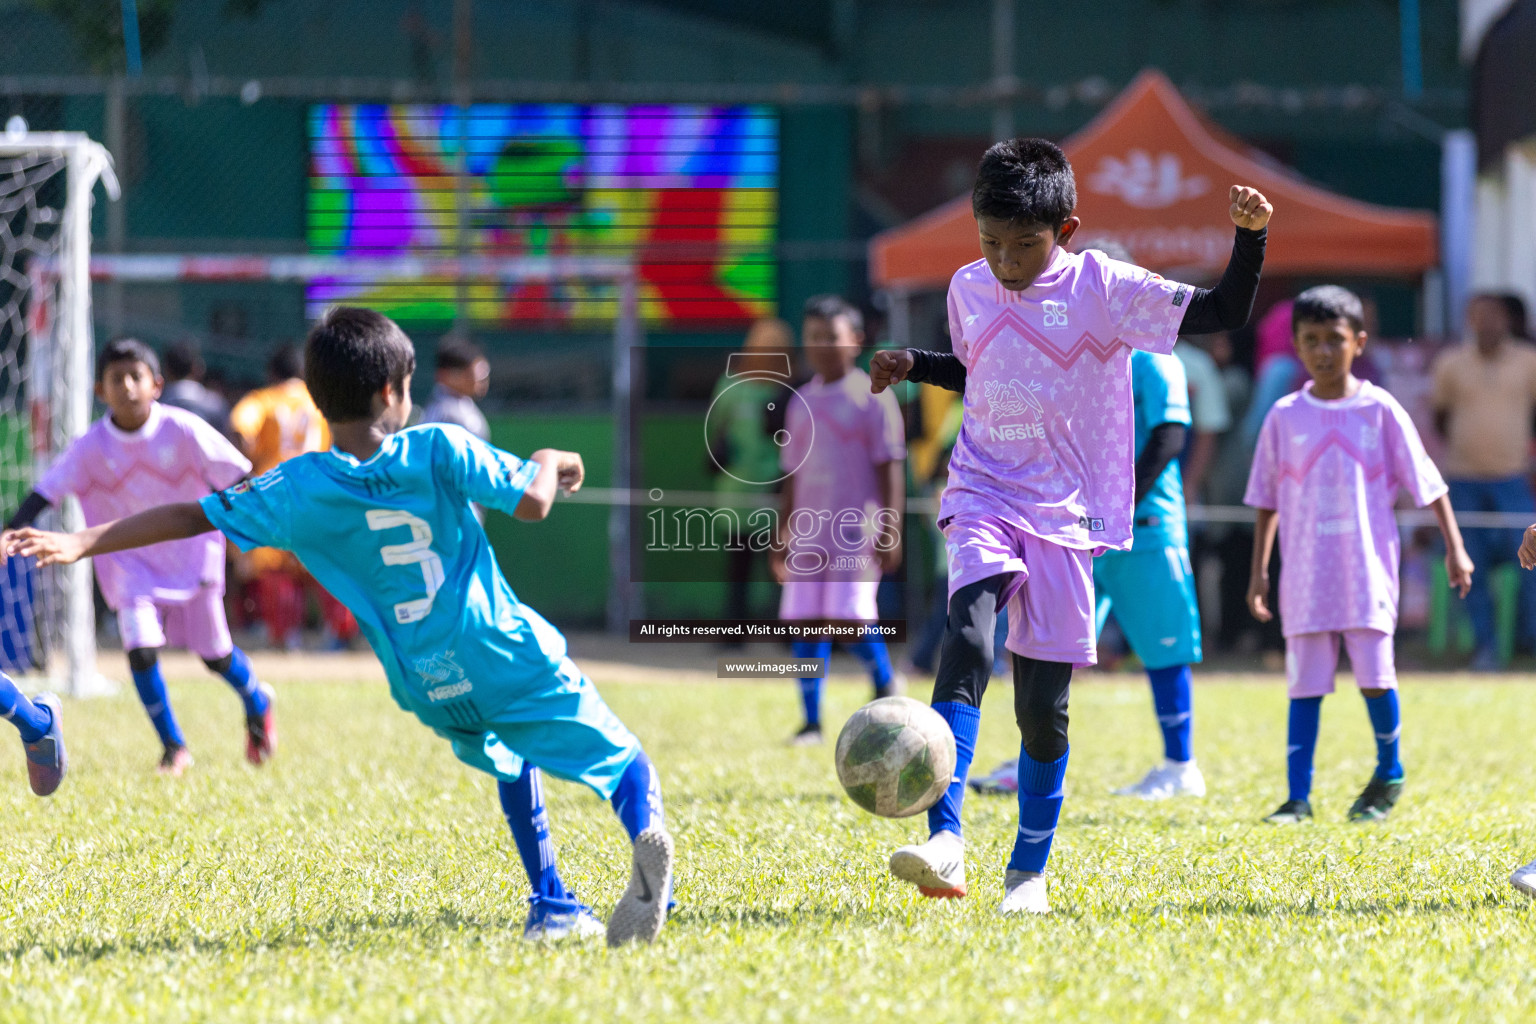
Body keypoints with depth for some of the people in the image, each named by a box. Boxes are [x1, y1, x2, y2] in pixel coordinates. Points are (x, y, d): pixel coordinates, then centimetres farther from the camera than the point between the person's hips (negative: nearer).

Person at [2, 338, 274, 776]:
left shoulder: (183, 430, -17)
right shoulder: (91, 447, -13)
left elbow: (238, 477, -10)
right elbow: (45, 493, -14)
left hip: (192, 554, -1)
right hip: (131, 563, 1)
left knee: (215, 655, 9)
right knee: (141, 649, -15)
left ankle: (257, 703, 43)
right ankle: (173, 747, 3)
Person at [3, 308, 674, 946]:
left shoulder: (299, 489, -3)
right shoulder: (438, 449, -7)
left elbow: (196, 517, -1)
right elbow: (531, 501, -6)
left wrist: (83, 543, 2)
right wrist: (550, 464, 18)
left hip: (429, 690, 3)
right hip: (507, 658, -3)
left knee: (511, 767, 32)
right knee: (624, 762, 2)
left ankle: (550, 905, 20)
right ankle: (644, 835, -31)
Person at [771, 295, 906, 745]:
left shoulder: (871, 398, -3)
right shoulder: (802, 402, 15)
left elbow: (890, 467, -5)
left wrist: (889, 529, -12)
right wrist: (782, 537, 20)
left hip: (855, 531, -6)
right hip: (808, 534, 6)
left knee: (850, 616, -15)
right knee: (804, 622, 1)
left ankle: (885, 684, 11)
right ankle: (811, 721, 6)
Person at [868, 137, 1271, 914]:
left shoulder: (1102, 287, -4)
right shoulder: (969, 290, 8)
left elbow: (1224, 313, -6)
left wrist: (1250, 237, -19)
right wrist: (913, 366, 11)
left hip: (1064, 512, -1)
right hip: (983, 500, 1)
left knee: (1043, 704, 0)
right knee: (968, 639, -25)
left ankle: (1029, 872, 17)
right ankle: (945, 843, -35)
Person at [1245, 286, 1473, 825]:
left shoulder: (1380, 410, -1)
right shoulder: (1285, 417, 4)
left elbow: (1426, 483, 2)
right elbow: (1268, 501, 12)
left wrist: (1455, 548, -3)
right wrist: (1259, 571, 10)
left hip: (1368, 568, -2)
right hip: (1306, 573, 2)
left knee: (1374, 675, -7)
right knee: (1305, 684, 1)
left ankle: (1388, 772, 18)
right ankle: (1298, 796, 4)